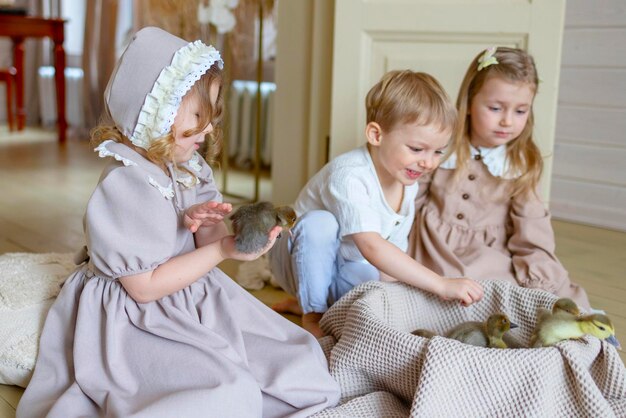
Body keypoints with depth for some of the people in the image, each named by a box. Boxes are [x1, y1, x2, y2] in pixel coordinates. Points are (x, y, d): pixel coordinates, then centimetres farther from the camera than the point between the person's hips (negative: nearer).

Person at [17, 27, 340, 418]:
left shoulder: (189, 168, 3)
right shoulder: (126, 184, -22)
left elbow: (202, 246, 9)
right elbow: (145, 286, -21)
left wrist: (207, 226, -15)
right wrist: (221, 250, -23)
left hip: (193, 301, 8)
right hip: (137, 320, -8)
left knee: (295, 355, 2)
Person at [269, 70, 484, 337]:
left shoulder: (408, 184, -7)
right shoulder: (349, 175, -33)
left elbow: (394, 250, 0)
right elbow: (372, 248, -45)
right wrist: (441, 285, -49)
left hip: (348, 269, 7)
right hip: (304, 262, -7)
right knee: (319, 223, -36)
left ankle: (303, 302, 7)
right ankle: (313, 314, -14)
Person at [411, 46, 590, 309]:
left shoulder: (522, 164, -1)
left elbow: (531, 233, -1)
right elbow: (410, 201, 5)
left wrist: (536, 276, -13)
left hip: (490, 254, 1)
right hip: (436, 251, -1)